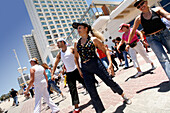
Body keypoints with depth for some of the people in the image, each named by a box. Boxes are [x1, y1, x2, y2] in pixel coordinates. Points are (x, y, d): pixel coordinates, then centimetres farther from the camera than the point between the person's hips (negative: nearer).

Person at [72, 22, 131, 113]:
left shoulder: (93, 40, -1)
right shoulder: (76, 43, 10)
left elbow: (105, 51, 0)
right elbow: (76, 57, 19)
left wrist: (110, 63, -11)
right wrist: (79, 69, 10)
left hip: (95, 63, -3)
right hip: (85, 69, 4)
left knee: (109, 81, 6)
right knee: (92, 92, 6)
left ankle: (123, 96, 37)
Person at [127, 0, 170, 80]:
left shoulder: (156, 10, 2)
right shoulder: (139, 18, 1)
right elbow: (132, 32, 6)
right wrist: (128, 43, 6)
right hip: (152, 39, -1)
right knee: (163, 58, -11)